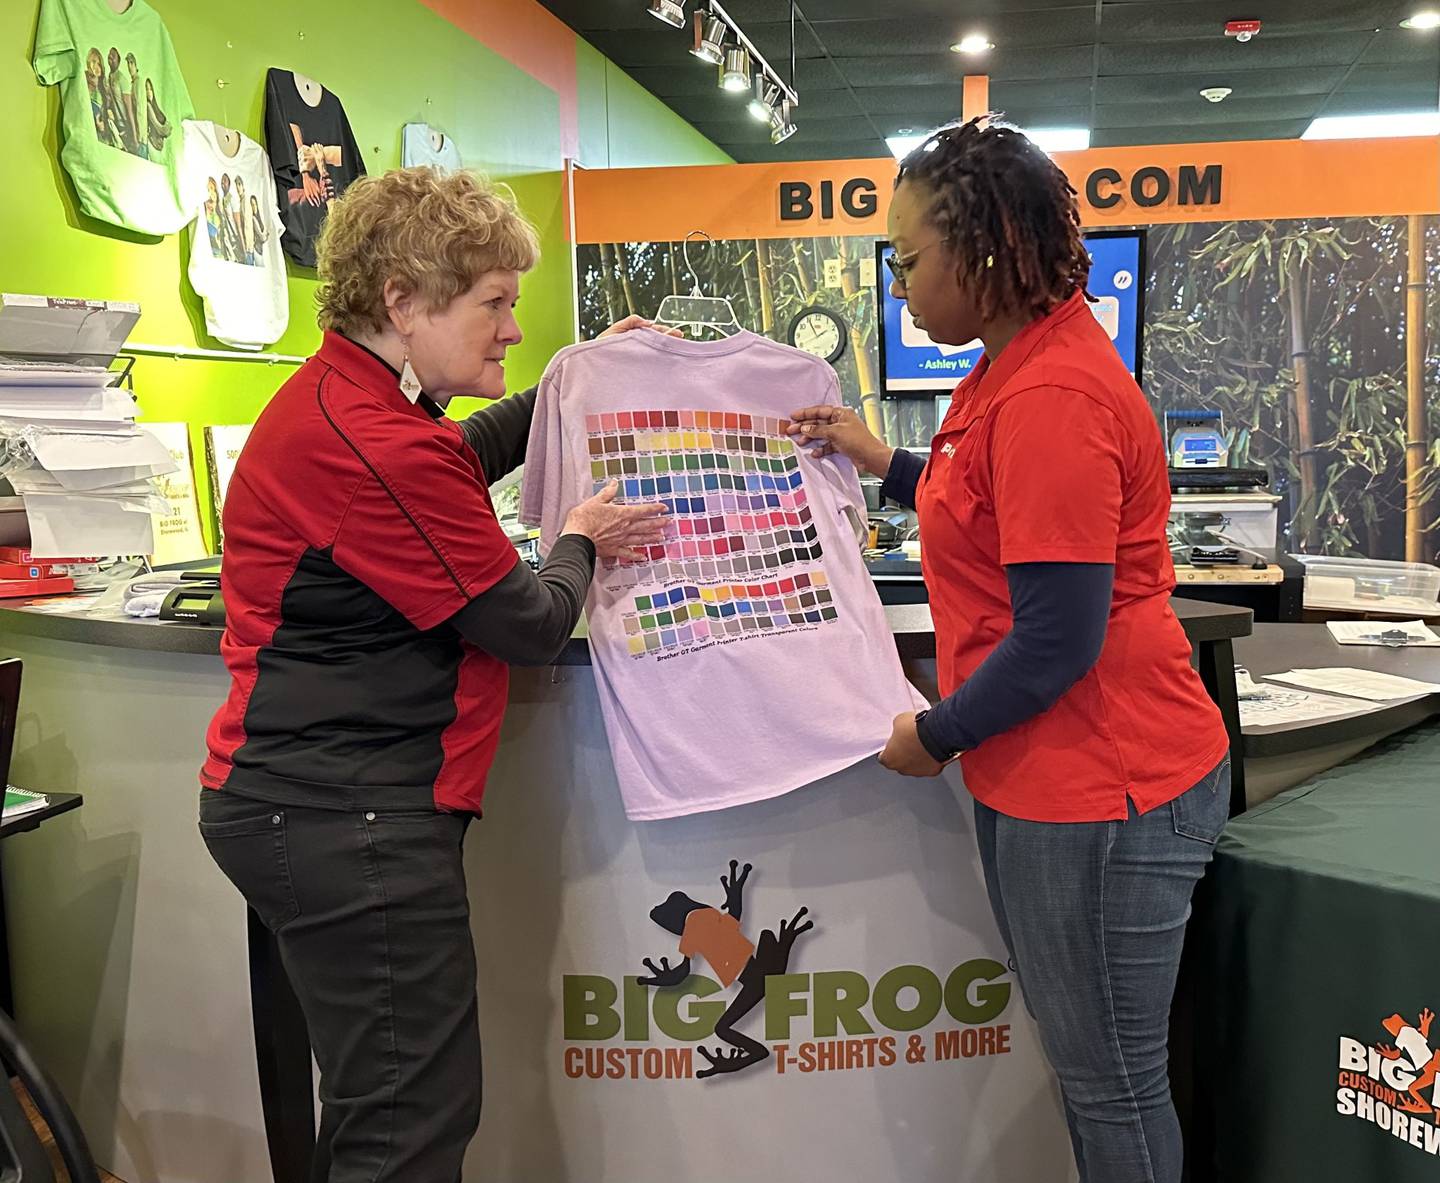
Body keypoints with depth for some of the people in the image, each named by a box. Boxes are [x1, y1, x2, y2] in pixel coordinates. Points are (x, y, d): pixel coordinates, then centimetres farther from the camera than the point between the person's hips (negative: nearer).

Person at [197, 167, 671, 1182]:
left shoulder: (342, 397, 11)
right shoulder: (372, 444, -22)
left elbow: (459, 456, 30)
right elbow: (527, 625, -16)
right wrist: (583, 543, 4)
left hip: (307, 797, 11)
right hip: (348, 819, -11)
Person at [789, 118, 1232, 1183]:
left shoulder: (1052, 396, -23)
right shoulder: (1018, 362, 9)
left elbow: (1056, 643, -23)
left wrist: (935, 736, -9)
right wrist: (886, 464, 15)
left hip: (1098, 791, -10)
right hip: (1037, 780, 10)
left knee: (1114, 1085, 9)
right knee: (1081, 1061, 23)